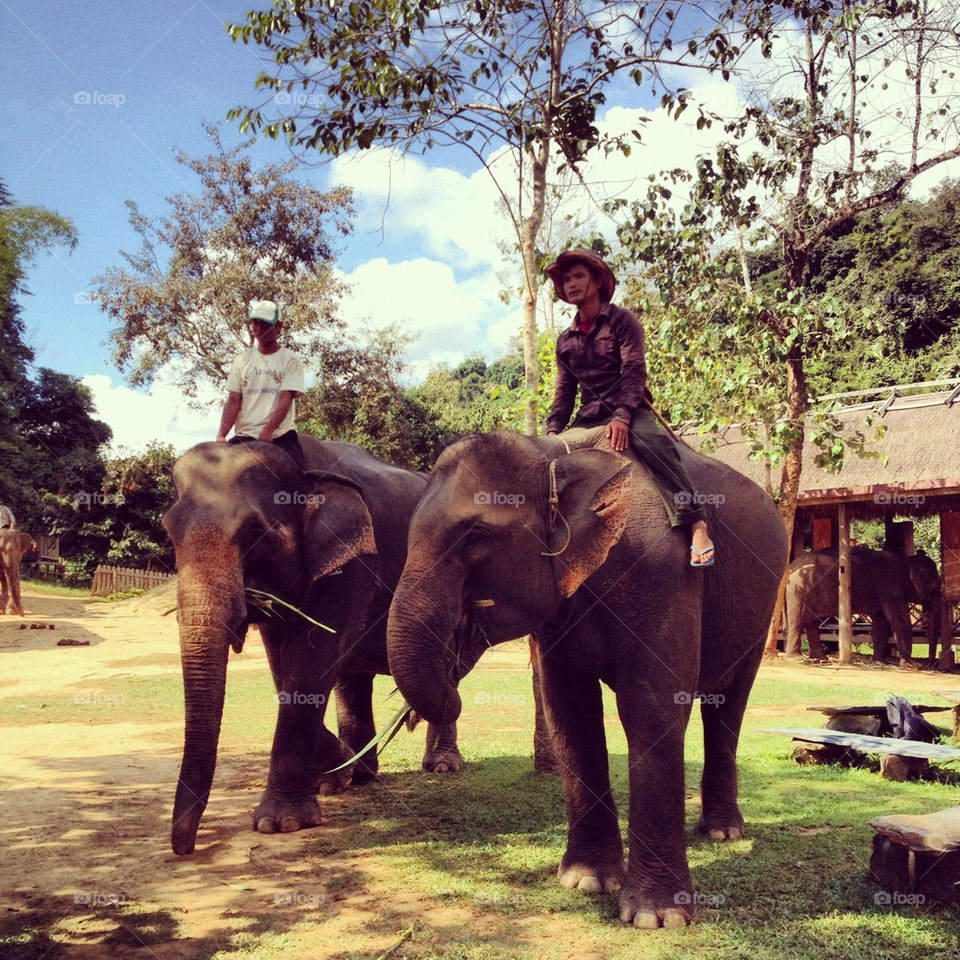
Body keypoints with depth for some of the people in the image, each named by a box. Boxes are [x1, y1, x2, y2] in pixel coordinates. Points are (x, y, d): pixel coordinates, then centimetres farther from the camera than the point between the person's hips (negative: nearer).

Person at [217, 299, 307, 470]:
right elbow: (233, 401, 6)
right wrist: (221, 435, -10)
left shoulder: (291, 360, 4)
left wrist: (267, 431, -23)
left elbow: (286, 399, -8)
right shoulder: (242, 360, 13)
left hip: (279, 434, -3)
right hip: (244, 436, 3)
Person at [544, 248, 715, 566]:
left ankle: (695, 523, -41)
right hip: (588, 417, 6)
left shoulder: (622, 321, 0)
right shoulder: (565, 340, 16)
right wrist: (554, 430, -5)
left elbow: (634, 371, -11)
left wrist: (622, 416, -27)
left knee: (649, 440, -36)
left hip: (628, 410, -6)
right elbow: (565, 391, 14)